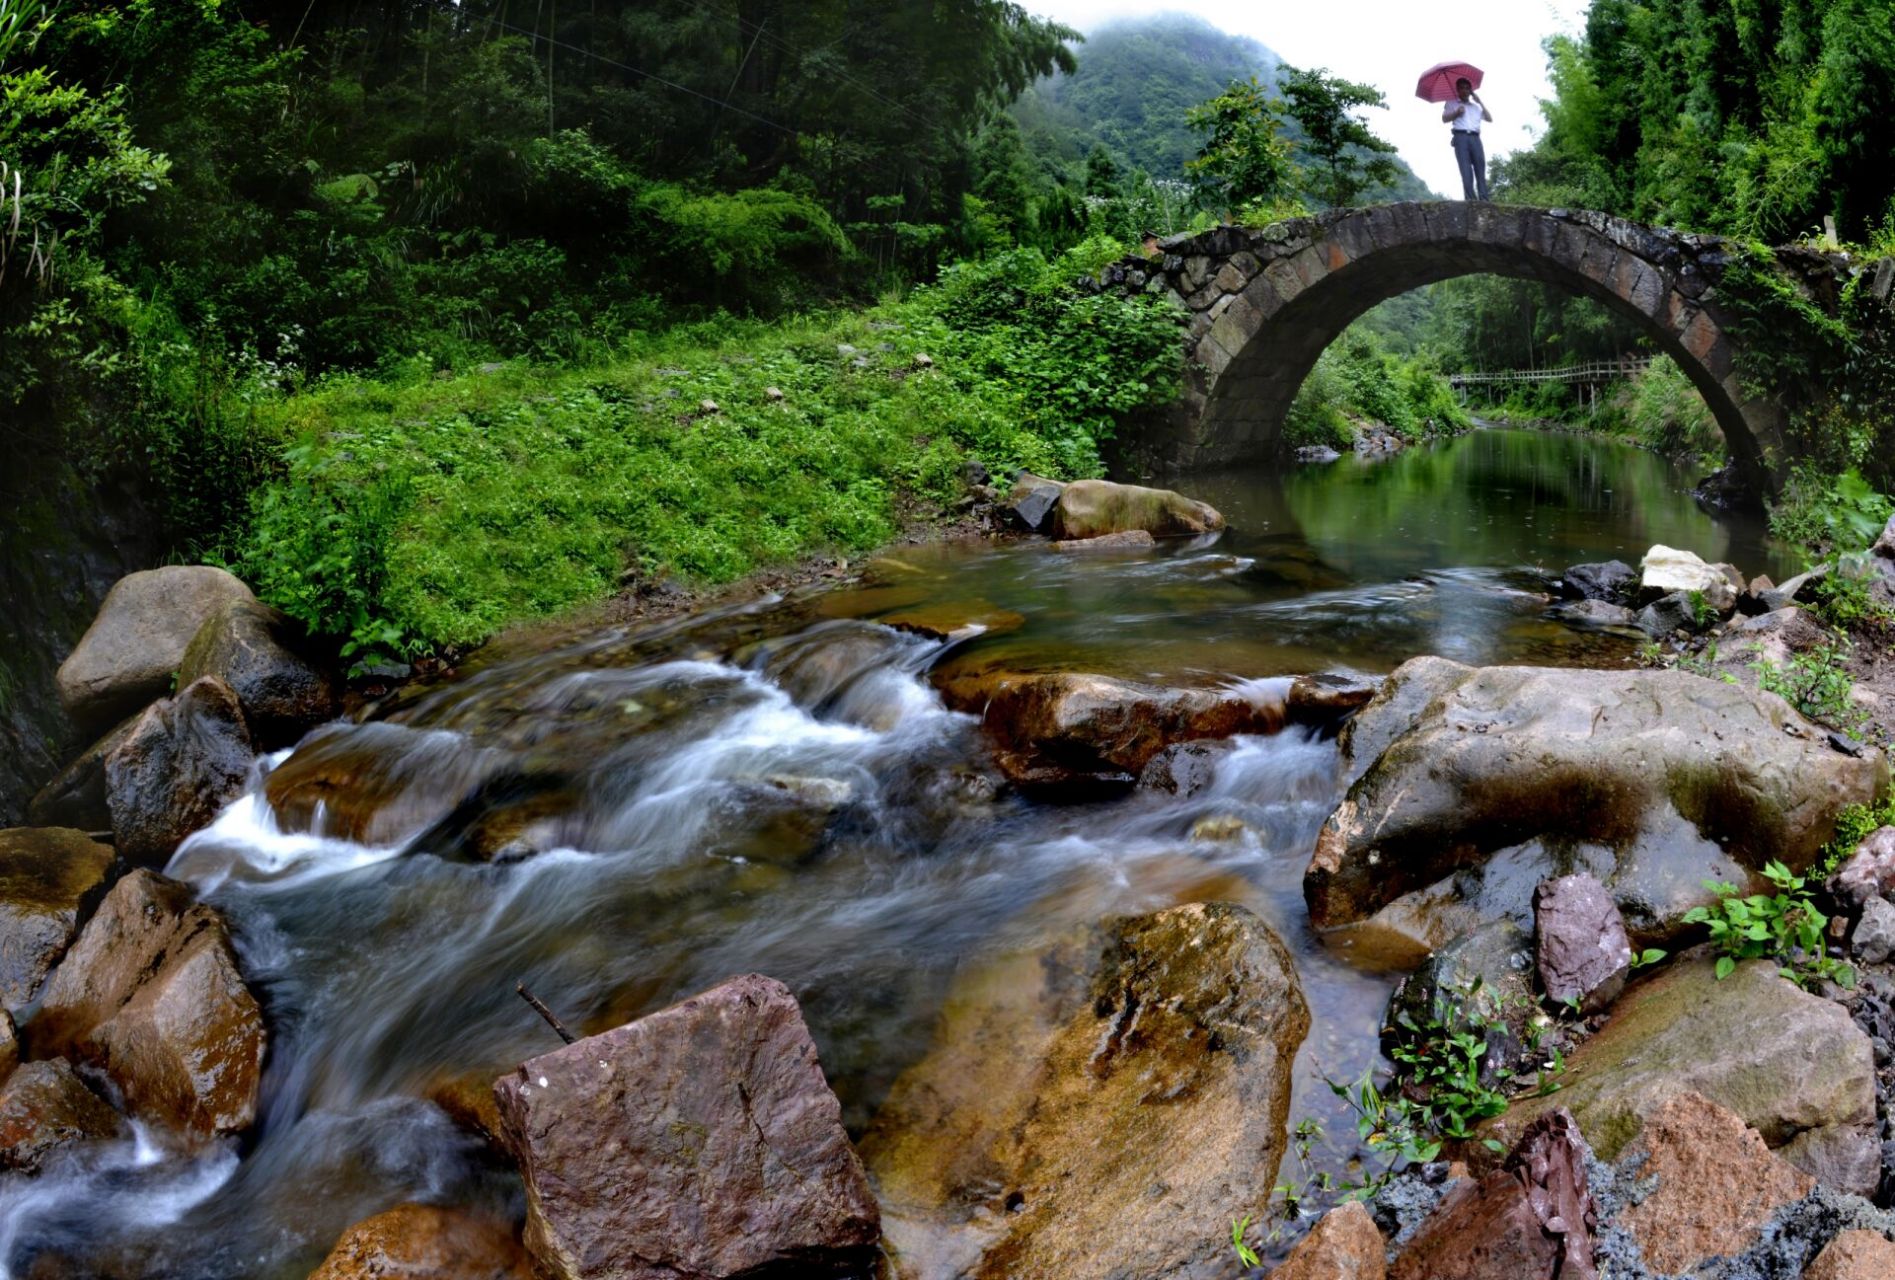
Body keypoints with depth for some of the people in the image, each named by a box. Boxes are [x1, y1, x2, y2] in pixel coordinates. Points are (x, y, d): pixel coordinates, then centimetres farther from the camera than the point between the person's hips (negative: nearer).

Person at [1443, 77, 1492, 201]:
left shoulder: (1476, 106, 26)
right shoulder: (1452, 103, 19)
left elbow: (1489, 118, 17)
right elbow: (1445, 118, 7)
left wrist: (1480, 102, 12)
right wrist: (1456, 113, -10)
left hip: (1475, 138, 3)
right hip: (1461, 137, -3)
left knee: (1480, 168, -8)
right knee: (1466, 169, -14)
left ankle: (1484, 200, -14)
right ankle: (1470, 200, -21)